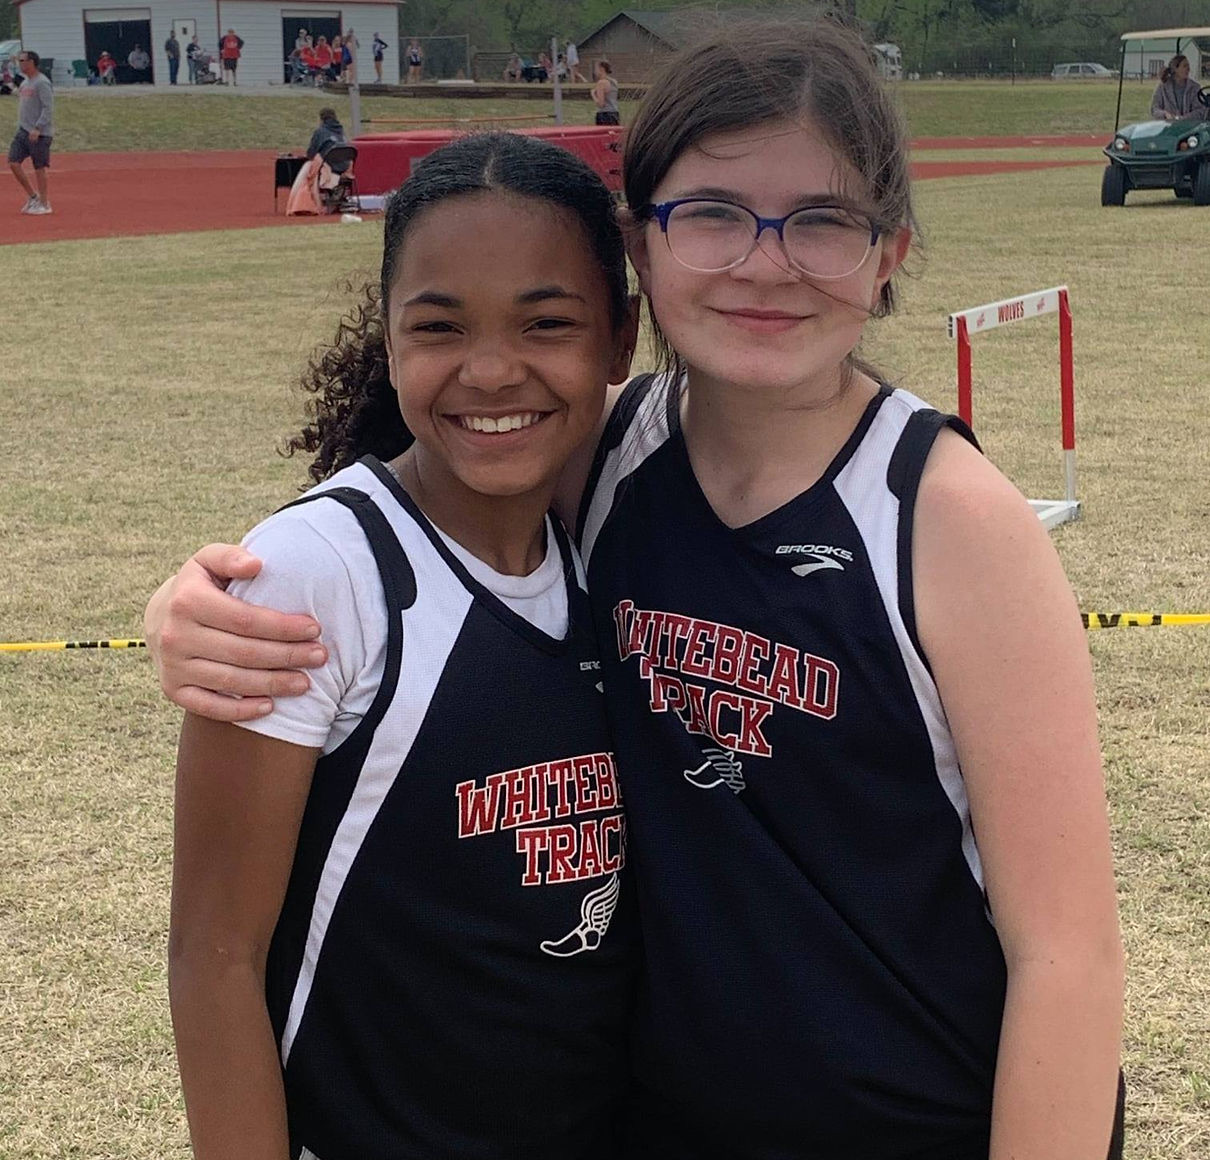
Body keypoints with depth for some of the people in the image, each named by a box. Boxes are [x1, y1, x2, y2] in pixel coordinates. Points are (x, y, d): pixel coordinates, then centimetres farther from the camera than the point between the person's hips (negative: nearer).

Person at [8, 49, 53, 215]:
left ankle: (44, 204, 8)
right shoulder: (25, 83, 15)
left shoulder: (42, 83, -13)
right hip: (22, 131, 9)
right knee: (14, 162, 2)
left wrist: (37, 128, -25)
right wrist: (21, 127, 18)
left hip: (39, 133, -9)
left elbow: (48, 108, -19)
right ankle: (32, 197, 14)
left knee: (39, 168, -2)